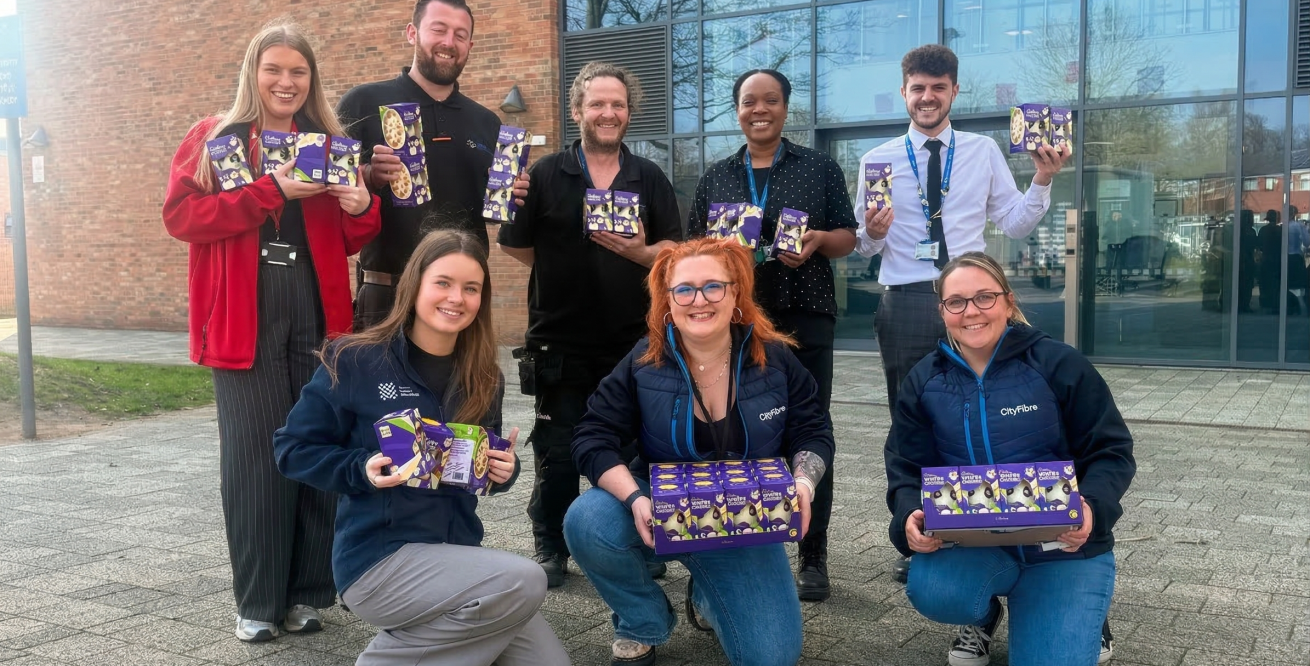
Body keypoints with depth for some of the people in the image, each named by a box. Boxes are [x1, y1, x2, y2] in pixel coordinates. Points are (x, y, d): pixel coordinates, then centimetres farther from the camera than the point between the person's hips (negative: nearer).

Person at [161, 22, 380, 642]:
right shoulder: (213, 138, 5)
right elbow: (180, 215, -8)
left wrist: (362, 210, -6)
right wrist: (272, 190, -16)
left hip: (318, 314, 3)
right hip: (244, 318, -3)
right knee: (255, 453, -1)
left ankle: (307, 590, 16)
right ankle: (257, 600, 11)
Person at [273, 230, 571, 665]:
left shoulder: (485, 379, 6)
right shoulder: (355, 361, -9)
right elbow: (293, 449, -4)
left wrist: (504, 471, -6)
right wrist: (362, 470, -20)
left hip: (457, 554, 6)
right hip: (377, 557, -6)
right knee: (523, 582, -26)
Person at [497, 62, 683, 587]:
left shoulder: (650, 179, 7)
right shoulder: (545, 175, 2)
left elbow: (675, 249, 4)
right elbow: (515, 245, 3)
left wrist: (640, 253, -15)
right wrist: (562, 276, 0)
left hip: (632, 340, 1)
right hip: (560, 341, -1)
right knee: (557, 451, 6)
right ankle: (551, 549, 20)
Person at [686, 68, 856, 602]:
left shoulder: (819, 169, 8)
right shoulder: (716, 177, 14)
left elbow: (848, 238, 8)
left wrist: (818, 240, -13)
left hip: (804, 317, -2)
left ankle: (813, 558, 9)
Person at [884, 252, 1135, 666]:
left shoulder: (1059, 364, -7)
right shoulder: (923, 382, 2)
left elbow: (1112, 451, -5)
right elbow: (906, 468, 2)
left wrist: (1093, 508, -26)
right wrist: (910, 516, -21)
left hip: (1064, 544, -1)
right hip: (972, 541, 2)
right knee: (932, 593, -31)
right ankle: (983, 615, 10)